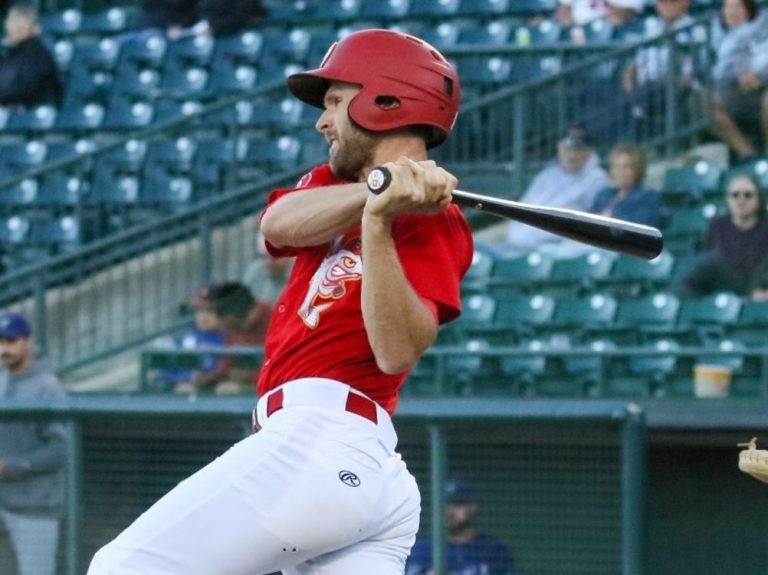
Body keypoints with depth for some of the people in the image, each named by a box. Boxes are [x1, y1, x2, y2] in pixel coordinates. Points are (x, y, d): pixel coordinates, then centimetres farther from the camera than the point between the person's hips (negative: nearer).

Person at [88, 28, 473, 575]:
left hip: (313, 442, -9)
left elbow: (398, 351, -18)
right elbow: (280, 225, -1)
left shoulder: (433, 220, -3)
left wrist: (377, 221, -28)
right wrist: (377, 190, -18)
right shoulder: (331, 185, 23)